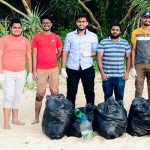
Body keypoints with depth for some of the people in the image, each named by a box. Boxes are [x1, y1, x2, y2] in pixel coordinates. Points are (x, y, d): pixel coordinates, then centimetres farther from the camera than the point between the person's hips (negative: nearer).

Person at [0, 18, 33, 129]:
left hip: (21, 73, 4)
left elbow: (29, 57, 12)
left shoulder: (25, 41, 8)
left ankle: (15, 119, 18)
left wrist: (30, 73, 8)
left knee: (17, 97, 9)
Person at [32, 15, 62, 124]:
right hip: (41, 70, -2)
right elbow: (34, 55, -1)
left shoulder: (56, 37, 6)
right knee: (40, 94, -1)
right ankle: (37, 117, 7)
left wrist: (51, 61, 7)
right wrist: (34, 71, -5)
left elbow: (60, 52, 16)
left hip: (54, 69, 2)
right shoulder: (36, 37, 1)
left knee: (55, 93, 2)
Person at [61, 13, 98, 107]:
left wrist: (89, 54, -16)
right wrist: (63, 69, -3)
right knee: (71, 93, 7)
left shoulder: (93, 36, 3)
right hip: (72, 69, 0)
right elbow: (65, 52, 3)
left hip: (87, 68, 0)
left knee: (89, 93, 7)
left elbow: (96, 52, 6)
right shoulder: (70, 35, 4)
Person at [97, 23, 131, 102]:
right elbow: (99, 58, -3)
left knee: (120, 98, 3)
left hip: (120, 76, 1)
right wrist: (102, 73, -9)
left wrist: (127, 72, 3)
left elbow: (128, 58, 11)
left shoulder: (125, 43, 7)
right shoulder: (103, 42, 0)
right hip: (107, 76, -1)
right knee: (107, 98, 7)